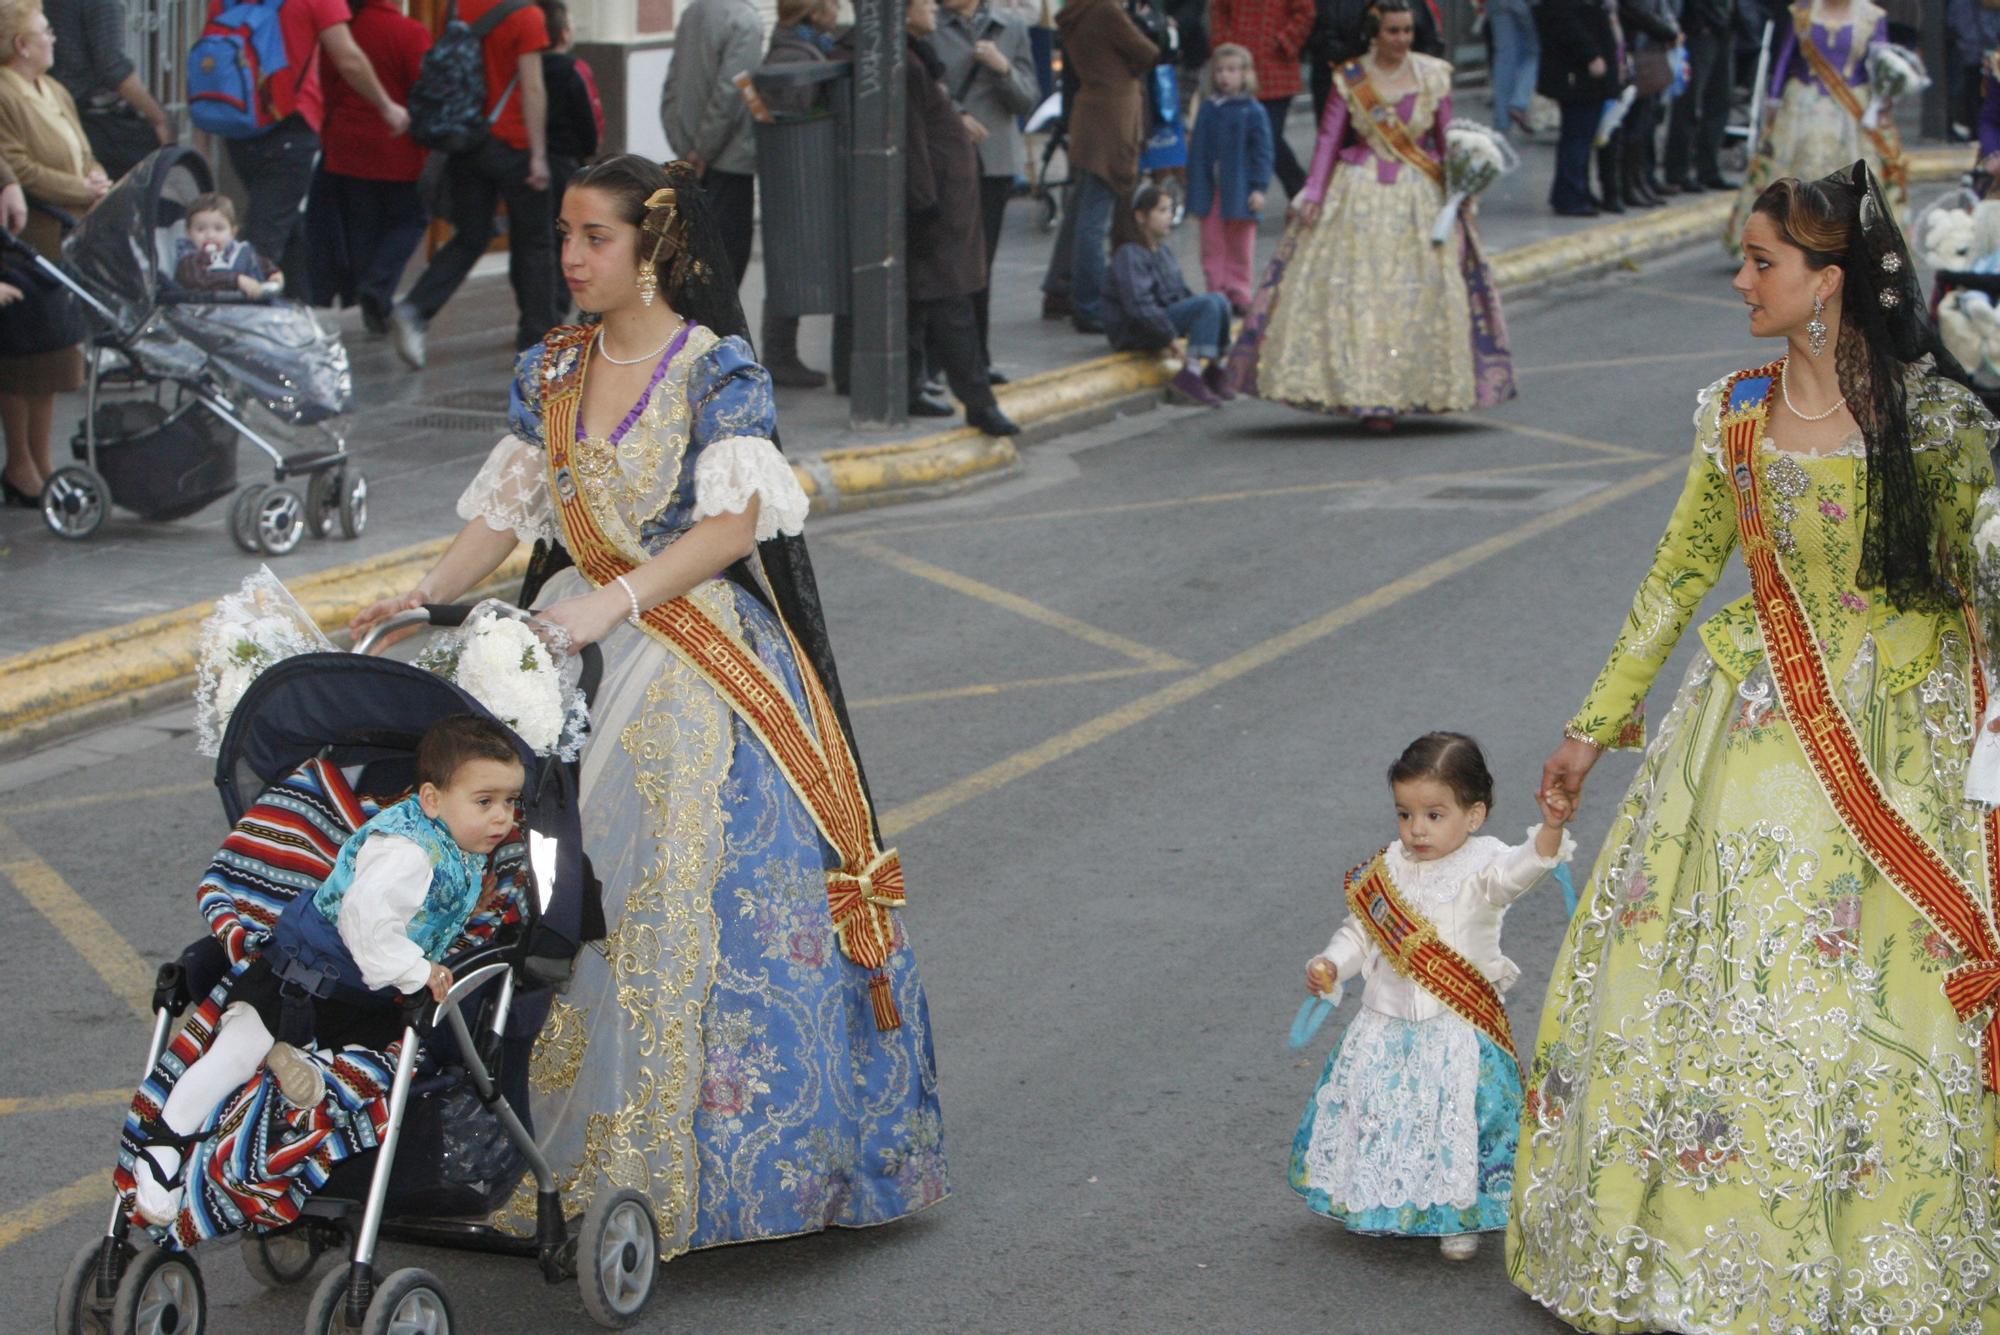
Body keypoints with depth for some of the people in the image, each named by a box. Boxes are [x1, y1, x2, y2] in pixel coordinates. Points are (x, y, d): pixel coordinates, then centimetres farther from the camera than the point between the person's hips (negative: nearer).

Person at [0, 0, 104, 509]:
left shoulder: (55, 93, 17)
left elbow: (84, 157, 21)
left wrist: (98, 180, -2)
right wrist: (82, 191, -16)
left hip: (64, 239, 9)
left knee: (54, 355, 13)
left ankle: (41, 460, 21)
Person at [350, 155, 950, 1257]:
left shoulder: (716, 371, -7)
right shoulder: (552, 371, 10)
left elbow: (733, 524, -17)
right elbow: (505, 513, 10)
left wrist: (615, 602, -27)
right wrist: (422, 598, -6)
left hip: (704, 658, -5)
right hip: (583, 649, 5)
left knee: (694, 899, -7)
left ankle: (676, 1158, 2)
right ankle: (565, 1144, 8)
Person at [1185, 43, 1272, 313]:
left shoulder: (1252, 112, -7)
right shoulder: (1207, 108, 4)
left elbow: (1262, 152, -6)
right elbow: (1197, 149, 9)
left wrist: (1259, 188, -12)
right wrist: (1194, 186, 8)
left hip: (1239, 191, -3)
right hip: (1210, 190, 3)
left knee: (1240, 249, 7)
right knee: (1212, 246, 5)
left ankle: (1238, 294, 14)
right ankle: (1216, 291, 11)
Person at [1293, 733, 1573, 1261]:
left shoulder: (1481, 866, -9)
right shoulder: (1387, 871, 5)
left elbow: (1521, 868, -29)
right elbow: (1360, 934, 12)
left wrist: (1550, 830, -48)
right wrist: (1330, 964, -6)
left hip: (1460, 1033, -4)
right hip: (1387, 1029, 4)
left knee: (1454, 1121, 2)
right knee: (1380, 1115, 9)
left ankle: (1461, 1217, 21)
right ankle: (1390, 1204, 30)